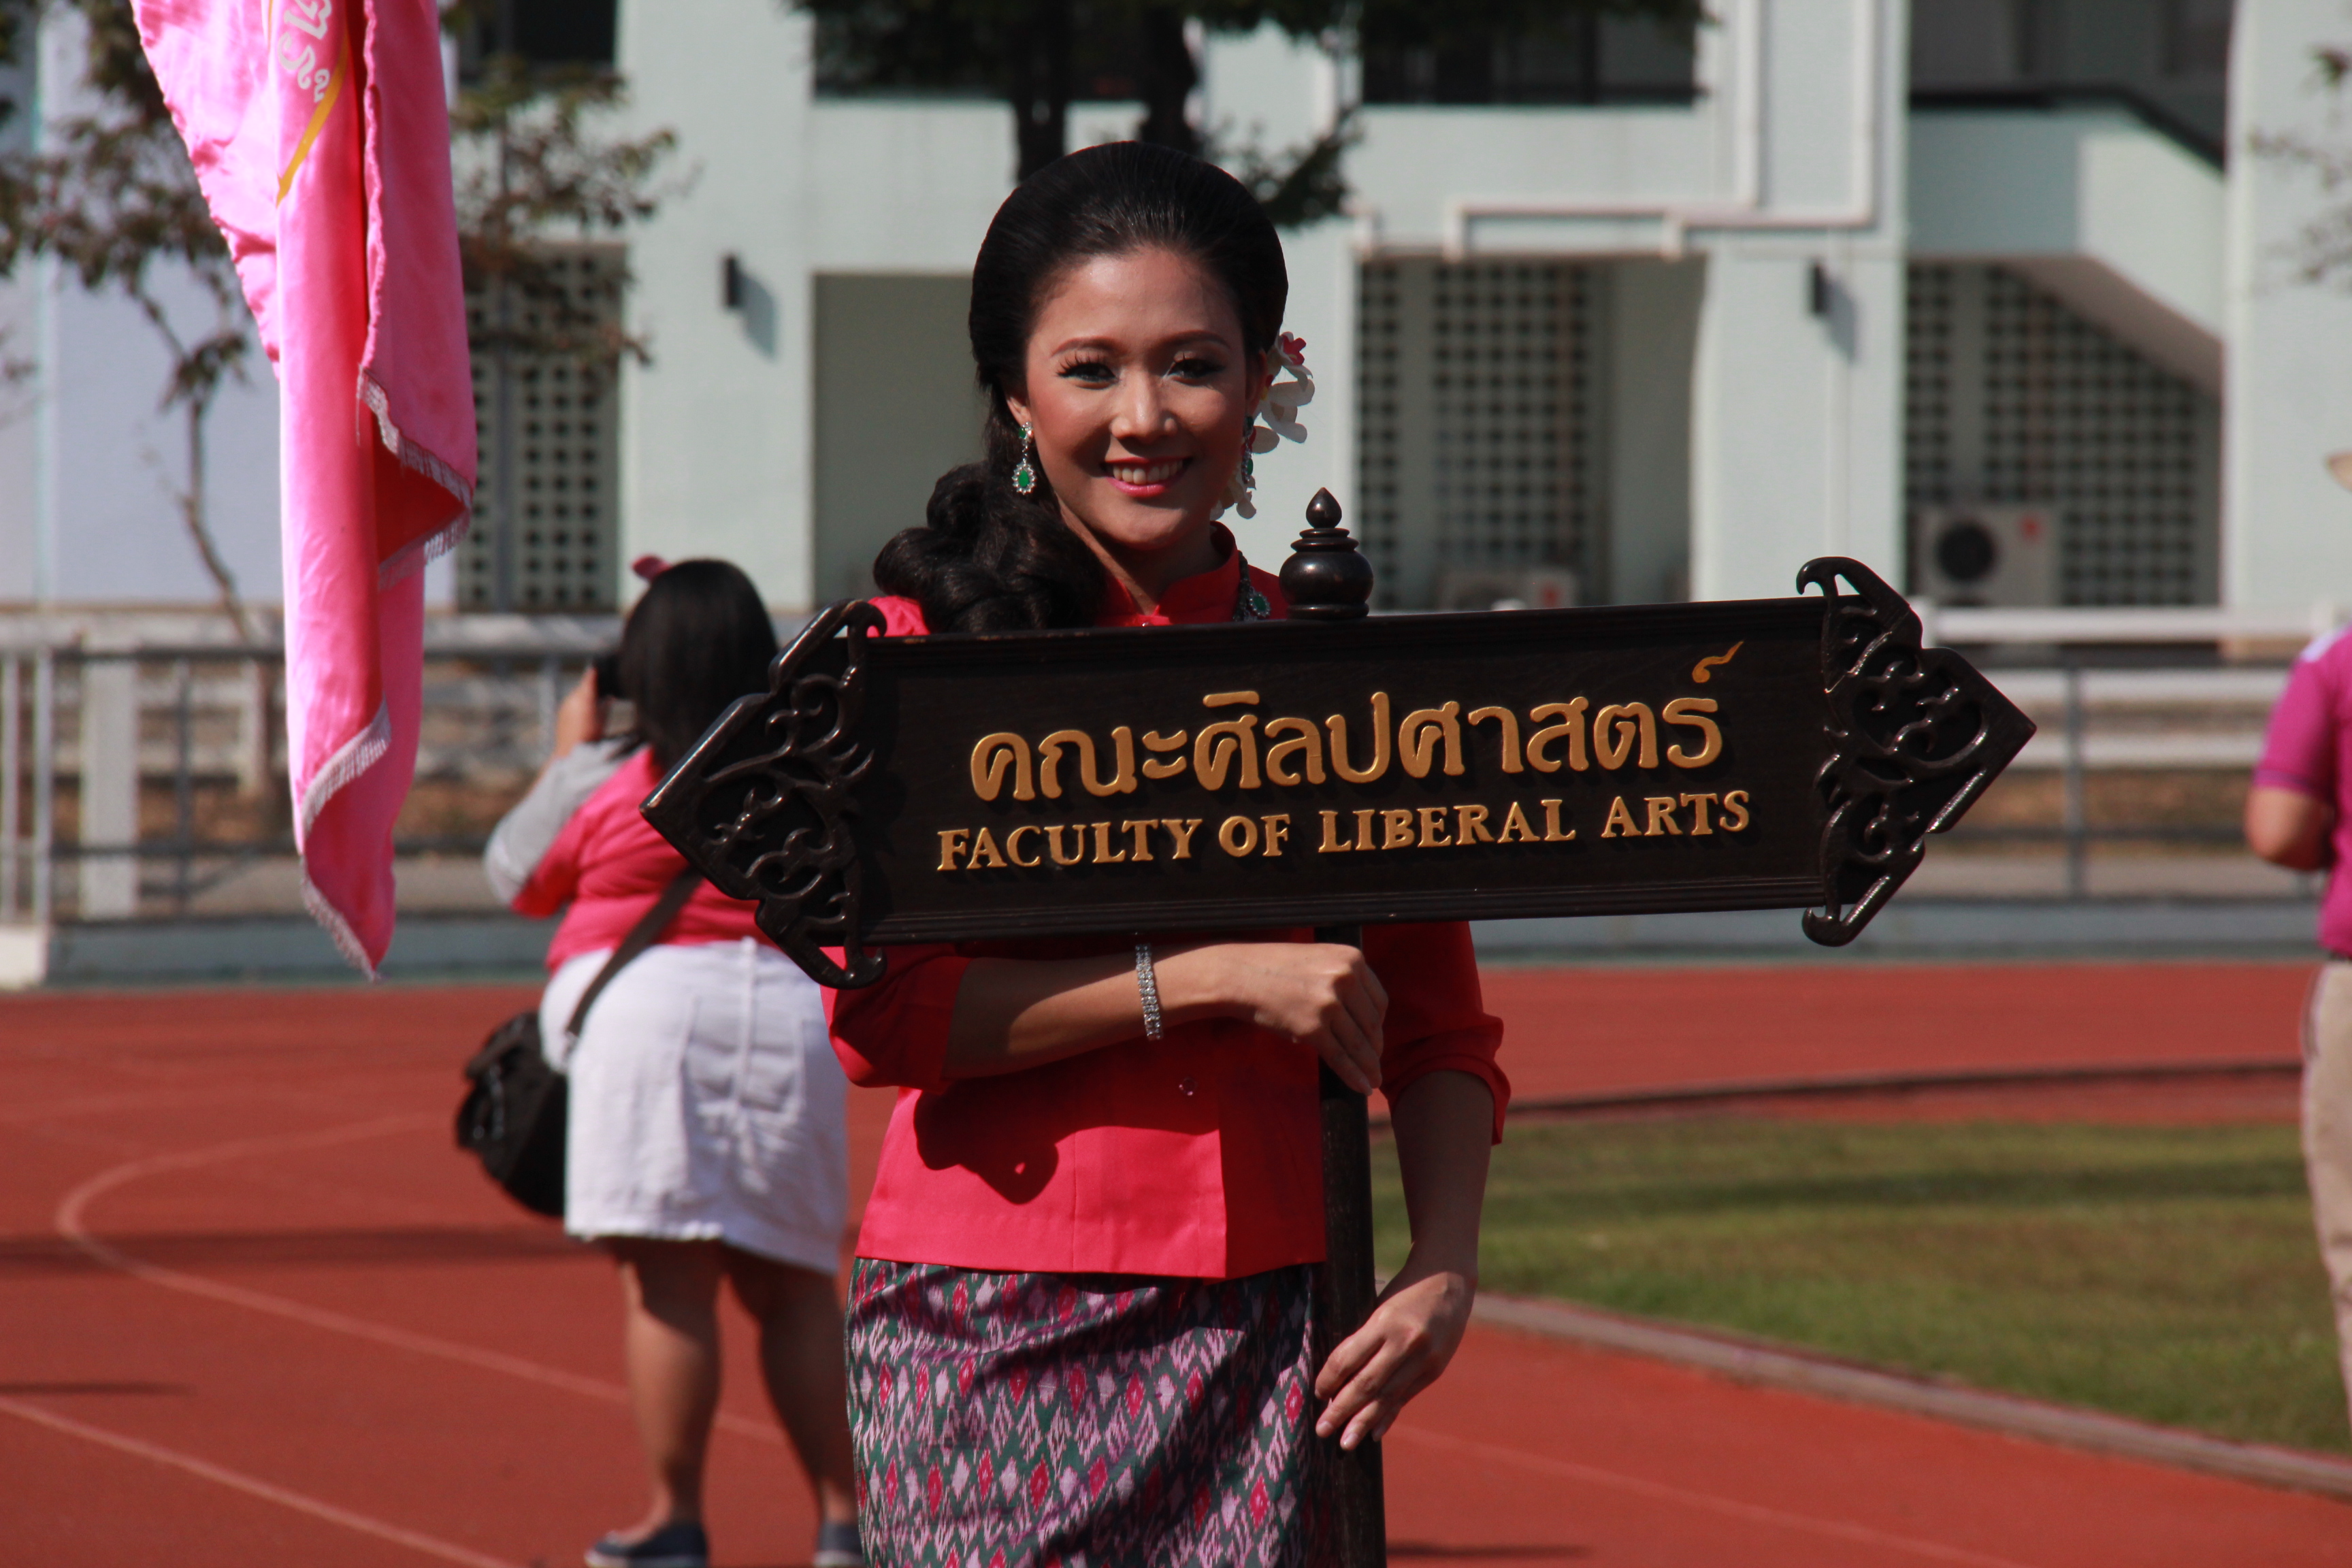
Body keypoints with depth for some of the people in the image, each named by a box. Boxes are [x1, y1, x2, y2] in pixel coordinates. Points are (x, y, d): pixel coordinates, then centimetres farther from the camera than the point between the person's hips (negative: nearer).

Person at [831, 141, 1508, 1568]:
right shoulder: (922, 653, -1)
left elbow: (1441, 1030, 13)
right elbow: (881, 1007, -10)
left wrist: (1446, 1264, -4)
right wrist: (1218, 979, -14)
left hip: (1265, 1328, 2)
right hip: (988, 1329, -2)